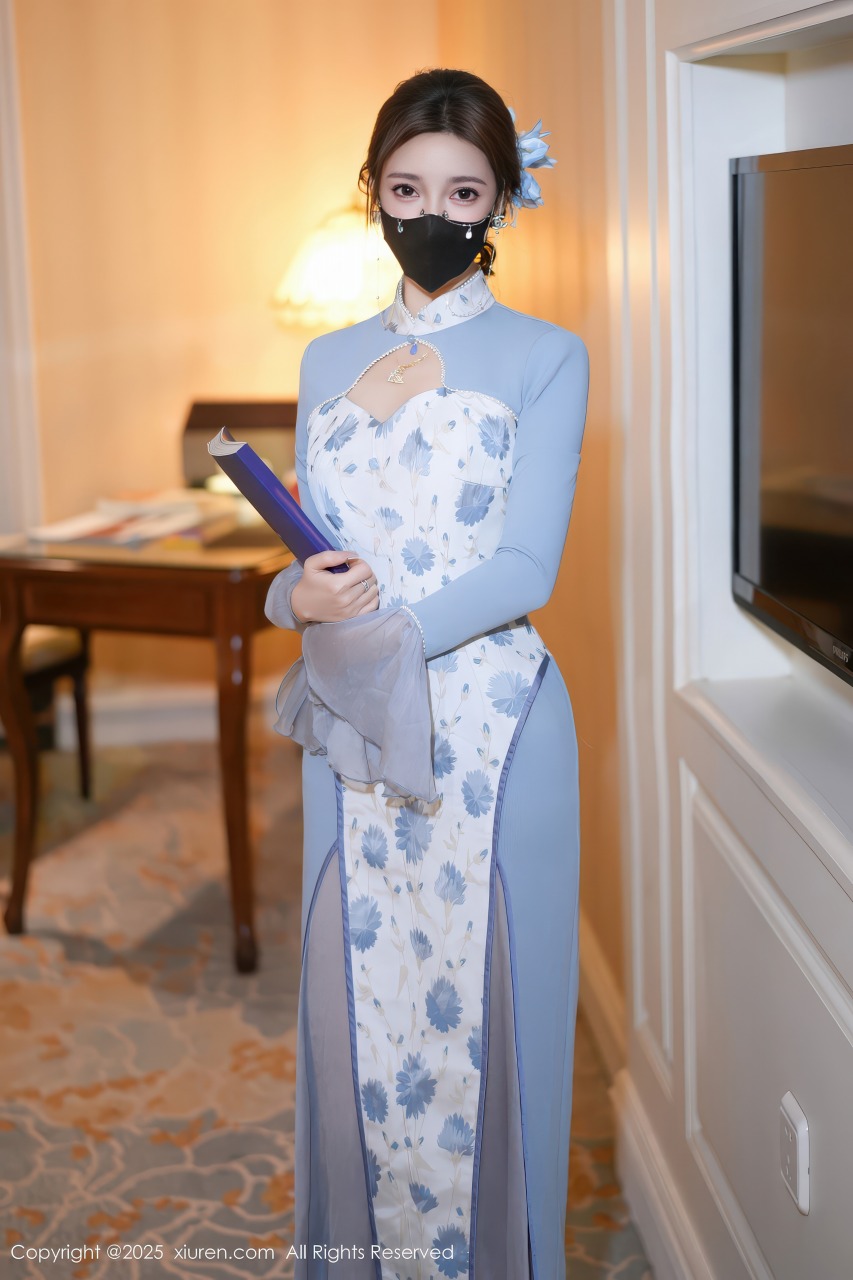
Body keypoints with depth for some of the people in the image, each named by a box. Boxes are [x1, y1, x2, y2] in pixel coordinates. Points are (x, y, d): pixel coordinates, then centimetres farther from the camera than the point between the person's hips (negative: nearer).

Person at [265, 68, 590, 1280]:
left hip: (488, 732, -4)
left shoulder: (544, 358, -2)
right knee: (355, 1001, 10)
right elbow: (305, 550, 9)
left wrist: (374, 629, -21)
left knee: (480, 1004, 3)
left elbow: (524, 567, -11)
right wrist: (306, 593, -14)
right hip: (353, 735, 4)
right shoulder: (329, 360, 12)